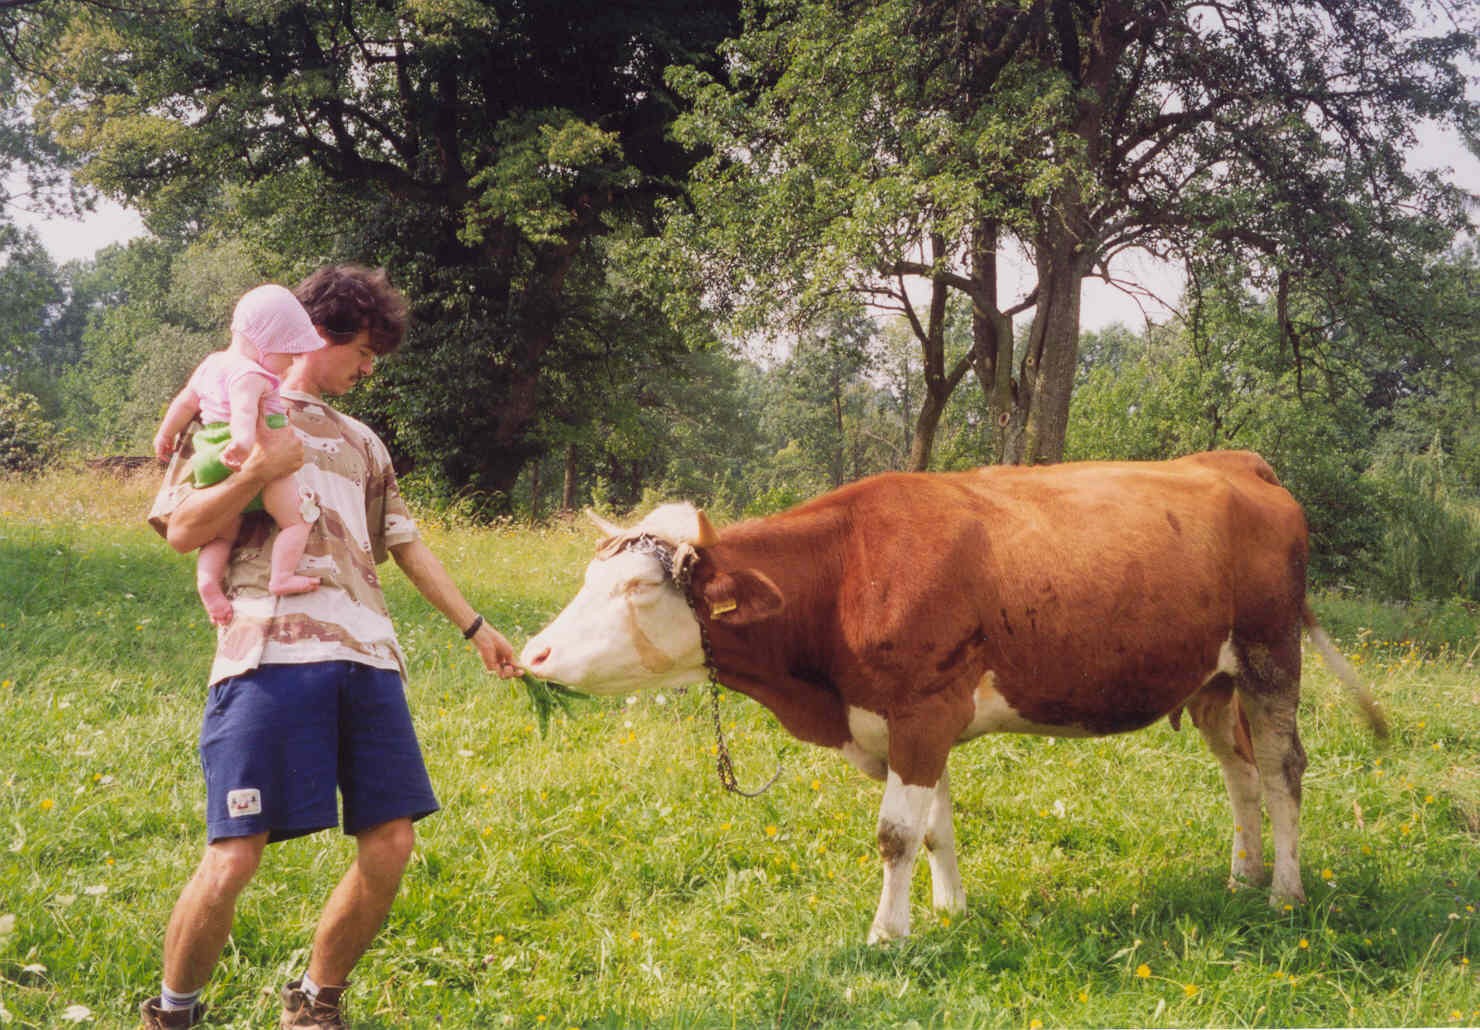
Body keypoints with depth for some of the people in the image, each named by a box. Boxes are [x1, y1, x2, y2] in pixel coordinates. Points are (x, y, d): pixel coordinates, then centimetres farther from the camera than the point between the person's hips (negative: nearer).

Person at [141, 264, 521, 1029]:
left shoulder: (361, 442, 28)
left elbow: (406, 546, 28)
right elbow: (181, 529, 2)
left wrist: (473, 627, 24)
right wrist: (263, 470, -10)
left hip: (367, 658, 6)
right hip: (270, 654, -6)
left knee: (391, 842, 0)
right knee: (235, 856, -12)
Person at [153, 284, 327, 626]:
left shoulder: (211, 365, 16)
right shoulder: (251, 375, -12)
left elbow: (184, 403, 26)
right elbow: (243, 407, -31)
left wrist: (166, 435, 40)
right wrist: (244, 440, -48)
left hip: (217, 469, 8)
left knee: (222, 535, 11)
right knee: (296, 519, -1)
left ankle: (207, 578, -11)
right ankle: (282, 576, -14)